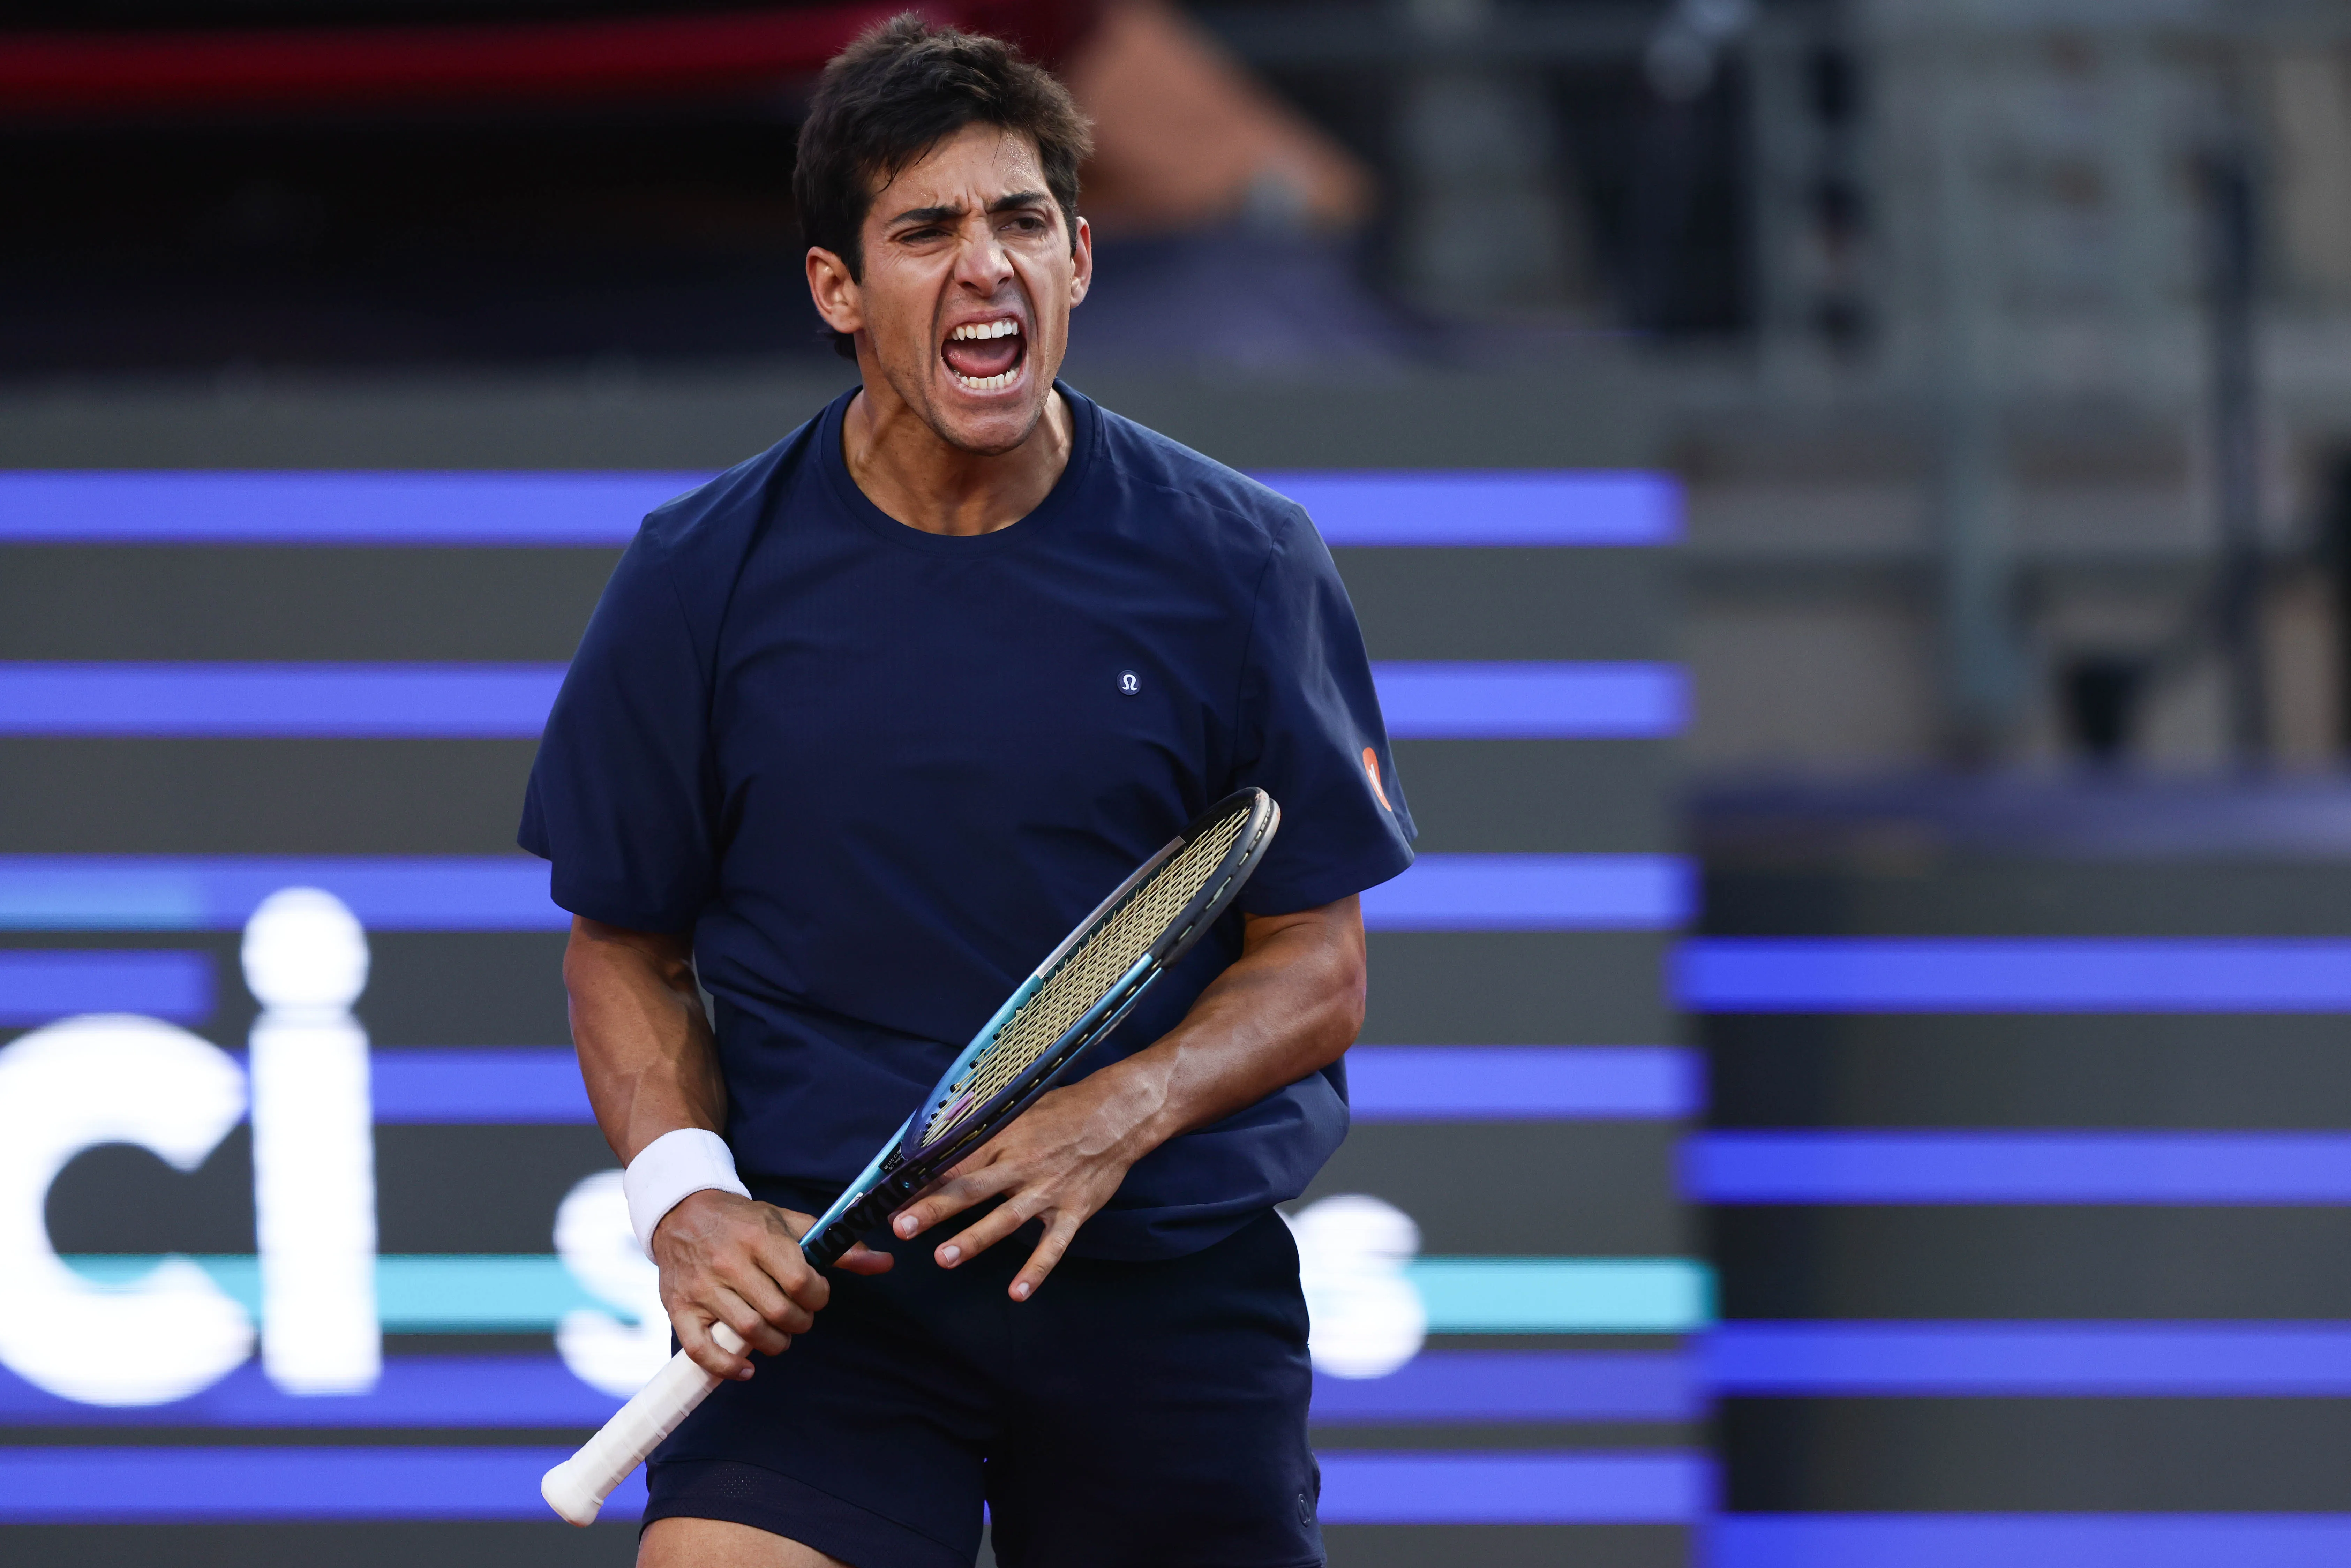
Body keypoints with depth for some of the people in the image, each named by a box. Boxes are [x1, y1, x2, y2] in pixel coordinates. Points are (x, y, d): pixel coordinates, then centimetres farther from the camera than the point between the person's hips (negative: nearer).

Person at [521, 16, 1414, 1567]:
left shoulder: (1240, 563, 0)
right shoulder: (699, 580, 1)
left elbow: (1319, 966, 4)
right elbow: (627, 946, 10)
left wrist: (1121, 1116, -15)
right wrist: (685, 1195, -8)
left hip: (1171, 1277, 1)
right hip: (818, 1270, -1)